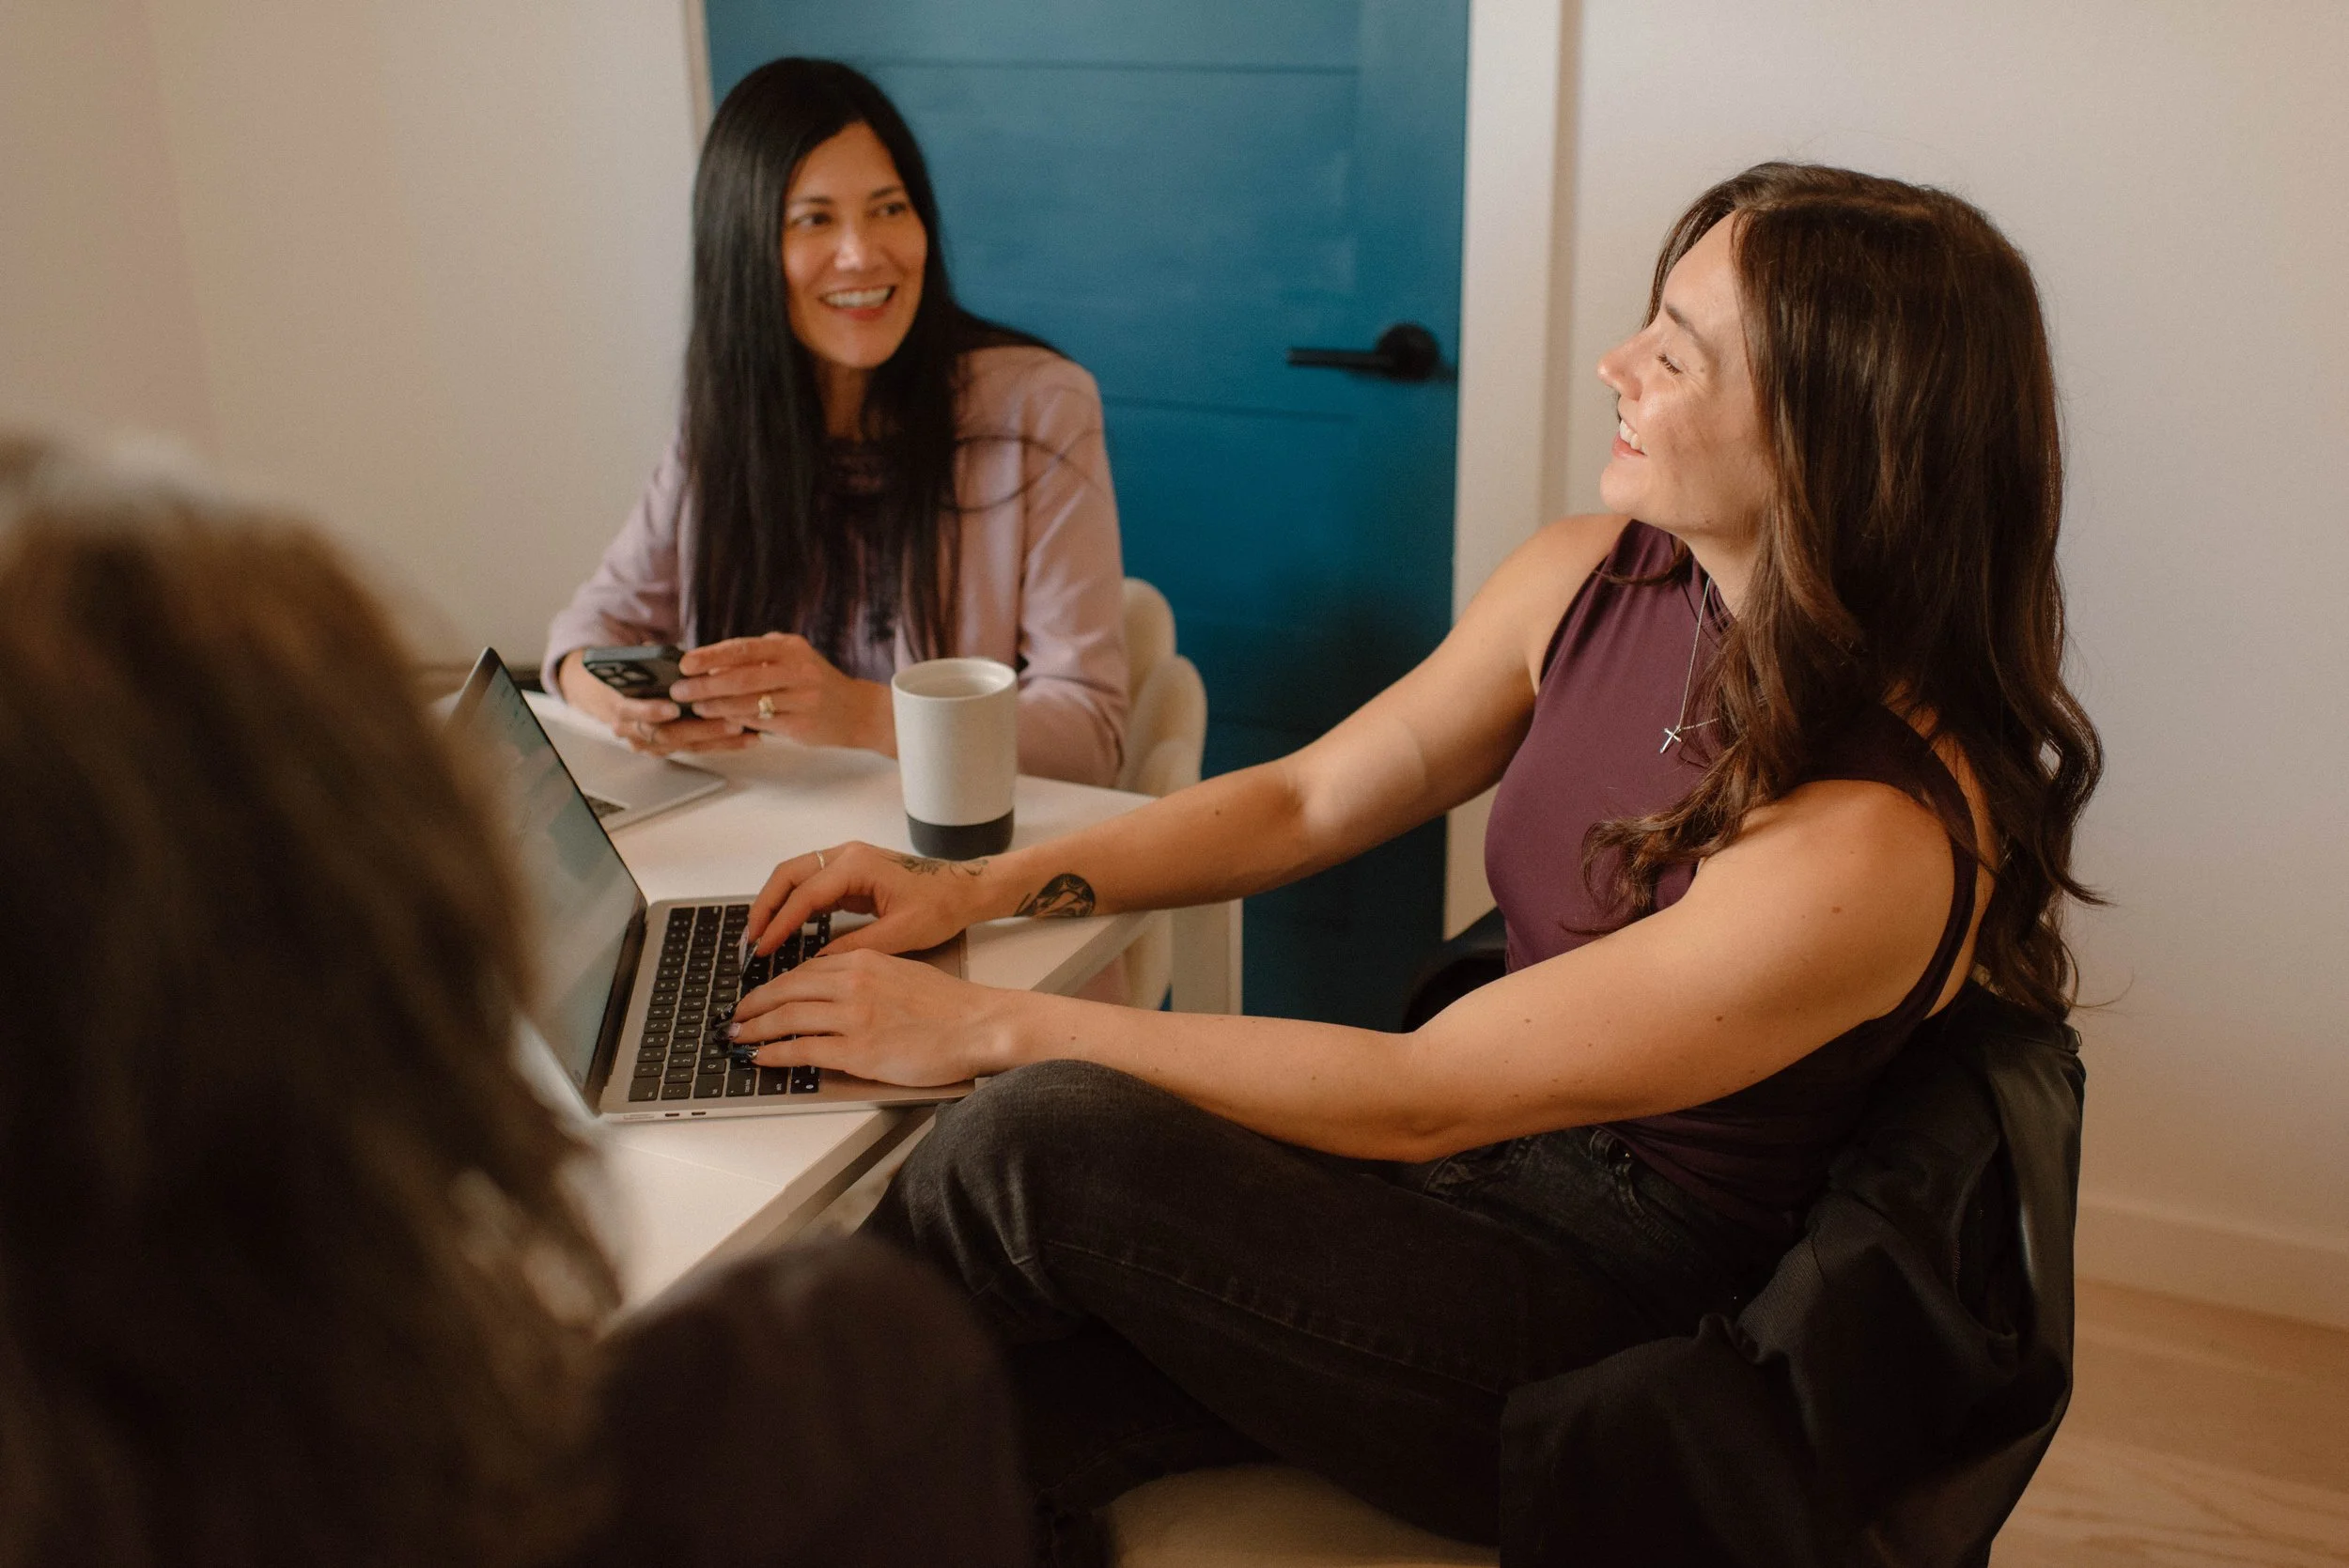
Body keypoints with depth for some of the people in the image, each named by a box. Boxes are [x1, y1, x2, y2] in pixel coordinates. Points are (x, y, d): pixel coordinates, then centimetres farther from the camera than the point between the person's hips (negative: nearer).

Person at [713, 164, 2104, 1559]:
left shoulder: (1872, 840, -27)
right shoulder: (1593, 580, -4)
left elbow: (1415, 1098, -25)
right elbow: (1309, 800, 7)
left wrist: (989, 1028, -21)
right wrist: (977, 890, -3)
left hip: (1622, 1330, -6)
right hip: (1482, 1165, 6)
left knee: (1047, 1141, -23)